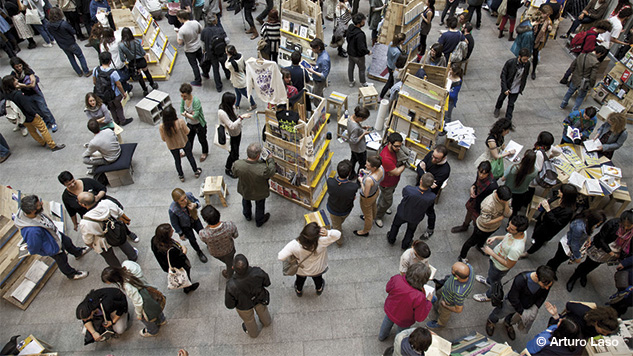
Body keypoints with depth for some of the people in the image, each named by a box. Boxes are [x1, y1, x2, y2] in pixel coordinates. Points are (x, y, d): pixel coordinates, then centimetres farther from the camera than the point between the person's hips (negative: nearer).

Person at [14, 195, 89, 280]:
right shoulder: (32, 231, -49)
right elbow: (33, 247, -29)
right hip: (53, 248, -7)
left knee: (68, 242, 33)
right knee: (62, 261, 21)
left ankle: (78, 252, 65)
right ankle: (71, 274, 51)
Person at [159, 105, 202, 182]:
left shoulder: (161, 127, -27)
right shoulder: (180, 122, -33)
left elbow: (163, 139, -10)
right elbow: (187, 132, -16)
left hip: (172, 146, 1)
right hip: (184, 143, -1)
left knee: (177, 160, 27)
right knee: (190, 157, 27)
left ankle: (181, 176, 48)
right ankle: (196, 172, 48)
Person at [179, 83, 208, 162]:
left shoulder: (196, 101, -34)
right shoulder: (183, 99, -13)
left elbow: (194, 117, -33)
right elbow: (181, 112, -6)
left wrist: (186, 113, -20)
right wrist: (190, 114, -22)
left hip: (199, 125, -6)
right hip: (189, 124, 6)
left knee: (202, 140, 19)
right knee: (189, 138, 28)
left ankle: (205, 153, 46)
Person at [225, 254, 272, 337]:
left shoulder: (231, 286, -44)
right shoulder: (257, 272, -40)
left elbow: (229, 305, -24)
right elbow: (267, 283, -16)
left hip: (244, 306, -1)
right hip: (260, 299, 2)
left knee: (248, 320, 33)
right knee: (262, 310, 37)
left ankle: (253, 333, 65)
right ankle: (266, 322, 70)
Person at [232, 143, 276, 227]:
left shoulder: (237, 164, -35)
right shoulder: (263, 169, -45)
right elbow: (272, 172, -21)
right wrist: (270, 159, -5)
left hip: (245, 191, 3)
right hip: (259, 193, -2)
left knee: (246, 201, 38)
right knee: (260, 205, 31)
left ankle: (247, 216, 67)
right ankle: (259, 221, 59)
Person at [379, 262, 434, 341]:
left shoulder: (397, 279, -34)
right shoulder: (419, 298, -43)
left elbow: (388, 289, -10)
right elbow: (420, 318, -23)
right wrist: (428, 301, -14)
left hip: (389, 311, 3)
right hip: (403, 321, -3)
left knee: (387, 323, 37)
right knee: (401, 332, 33)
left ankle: (382, 336, 67)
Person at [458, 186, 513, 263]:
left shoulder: (505, 199, -23)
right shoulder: (488, 204, -44)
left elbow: (508, 214, -20)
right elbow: (486, 222, -35)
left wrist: (506, 204, -38)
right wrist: (500, 218, -27)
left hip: (495, 227, 7)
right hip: (483, 228, -7)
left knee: (485, 237, 37)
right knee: (472, 242, 17)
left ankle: (480, 246, 69)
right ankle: (462, 256, 40)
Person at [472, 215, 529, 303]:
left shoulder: (516, 248, -47)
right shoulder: (518, 231, -25)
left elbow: (508, 265, -30)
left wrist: (492, 253, -28)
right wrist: (496, 238, -11)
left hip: (500, 267, -7)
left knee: (495, 282, 26)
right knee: (491, 272, 38)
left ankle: (489, 296, 57)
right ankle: (488, 281, 71)